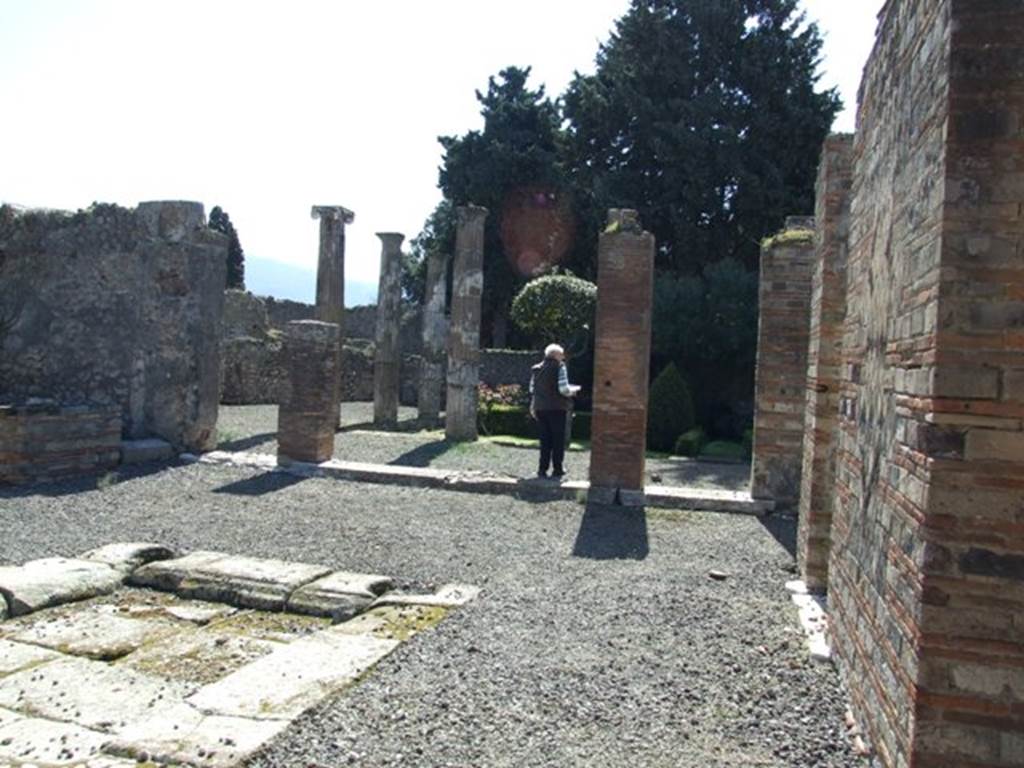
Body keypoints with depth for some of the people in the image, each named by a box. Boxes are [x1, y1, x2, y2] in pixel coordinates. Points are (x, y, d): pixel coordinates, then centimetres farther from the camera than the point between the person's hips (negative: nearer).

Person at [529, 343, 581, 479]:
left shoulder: (535, 369, 10)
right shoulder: (559, 367, -7)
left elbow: (532, 390, 11)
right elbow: (564, 389, -13)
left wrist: (533, 407, 19)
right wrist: (574, 390, 6)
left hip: (540, 408, 5)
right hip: (557, 408, -5)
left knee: (545, 439, 12)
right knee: (558, 439, 5)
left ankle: (542, 469, 10)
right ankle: (557, 469, 6)